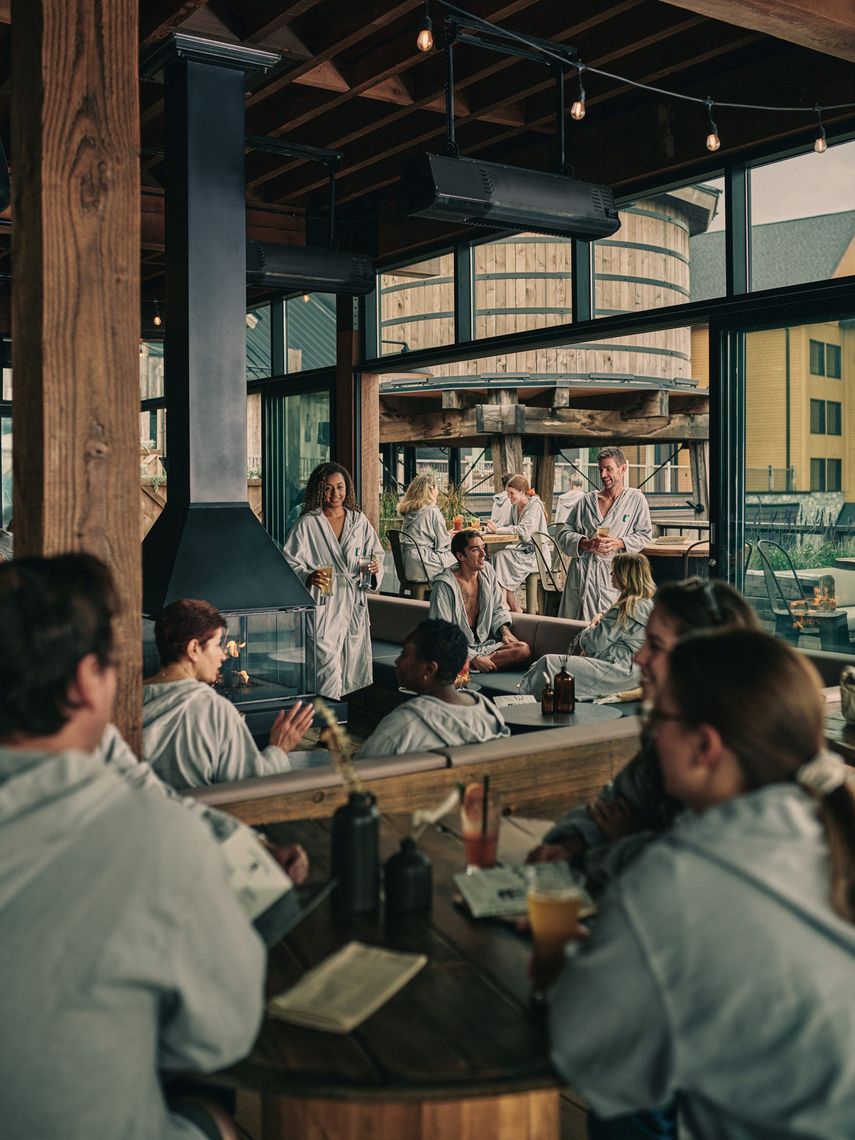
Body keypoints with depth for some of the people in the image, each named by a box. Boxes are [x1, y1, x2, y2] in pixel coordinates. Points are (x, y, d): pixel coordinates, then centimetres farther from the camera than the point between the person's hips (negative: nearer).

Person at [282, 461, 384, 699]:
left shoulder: (359, 521, 11)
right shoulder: (307, 523, 0)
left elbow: (377, 553, 17)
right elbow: (290, 562, -2)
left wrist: (375, 567, -6)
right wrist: (308, 576, -21)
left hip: (355, 604, 4)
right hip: (323, 605, -4)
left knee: (355, 666, 7)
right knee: (327, 665, -12)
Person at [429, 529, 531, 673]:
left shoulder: (487, 571, 3)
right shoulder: (444, 586, -18)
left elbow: (498, 608, 16)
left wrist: (504, 629, -4)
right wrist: (473, 657, -22)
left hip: (483, 642, 7)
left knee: (523, 650, -15)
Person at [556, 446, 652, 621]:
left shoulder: (635, 499, 7)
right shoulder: (587, 500, 10)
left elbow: (644, 534, 7)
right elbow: (563, 534, 8)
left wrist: (619, 543, -10)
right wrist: (585, 542, -11)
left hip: (612, 574, -1)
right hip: (582, 572, 2)